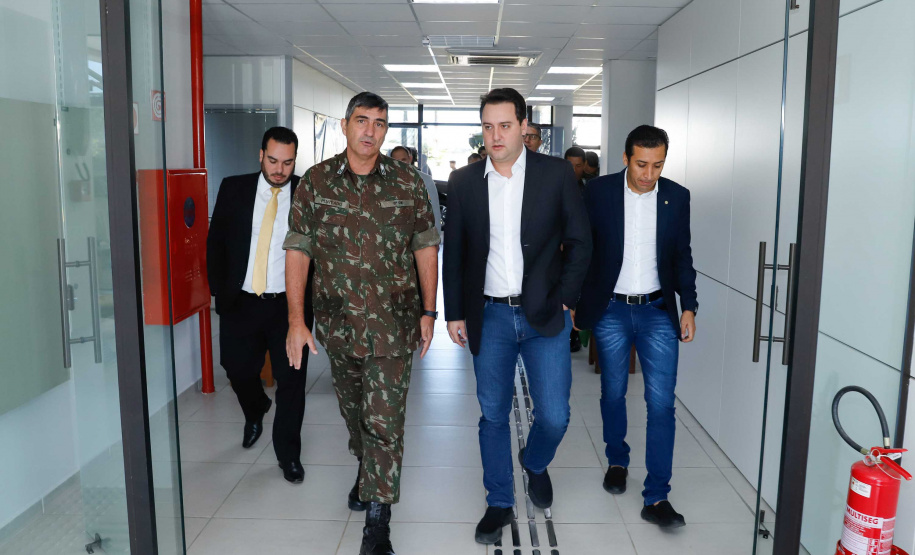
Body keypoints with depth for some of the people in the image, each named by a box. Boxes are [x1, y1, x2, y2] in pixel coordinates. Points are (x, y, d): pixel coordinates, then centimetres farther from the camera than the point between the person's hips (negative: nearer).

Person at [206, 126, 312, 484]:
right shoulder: (234, 189, 3)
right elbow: (216, 243, 8)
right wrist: (220, 291, 4)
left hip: (290, 304, -2)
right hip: (241, 303, 2)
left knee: (291, 380, 2)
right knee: (239, 371, 14)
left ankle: (288, 454, 20)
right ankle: (255, 413, 48)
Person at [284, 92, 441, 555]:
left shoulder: (407, 182, 0)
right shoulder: (316, 182, 0)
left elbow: (426, 247, 4)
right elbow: (297, 251, -1)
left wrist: (428, 311, 1)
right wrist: (296, 320, -7)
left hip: (393, 324, -2)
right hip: (338, 322, 2)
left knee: (384, 420, -3)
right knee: (353, 411, 19)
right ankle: (367, 470, 48)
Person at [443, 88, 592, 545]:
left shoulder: (556, 174, -2)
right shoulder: (463, 182, 2)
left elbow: (579, 242, 1)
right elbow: (453, 253, 7)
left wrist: (563, 299, -5)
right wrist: (454, 313, 4)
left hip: (545, 316, -1)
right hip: (490, 317, 1)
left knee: (554, 417, 0)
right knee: (493, 416, 10)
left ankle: (535, 463, 35)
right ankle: (499, 503, 29)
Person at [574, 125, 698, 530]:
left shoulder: (676, 196, 1)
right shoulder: (599, 191, -5)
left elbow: (682, 256, 9)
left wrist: (689, 306, 2)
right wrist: (572, 302, 0)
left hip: (657, 311, 1)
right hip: (610, 310, -1)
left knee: (661, 402, -3)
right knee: (613, 393, 13)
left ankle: (656, 497, 5)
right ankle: (617, 461, 38)